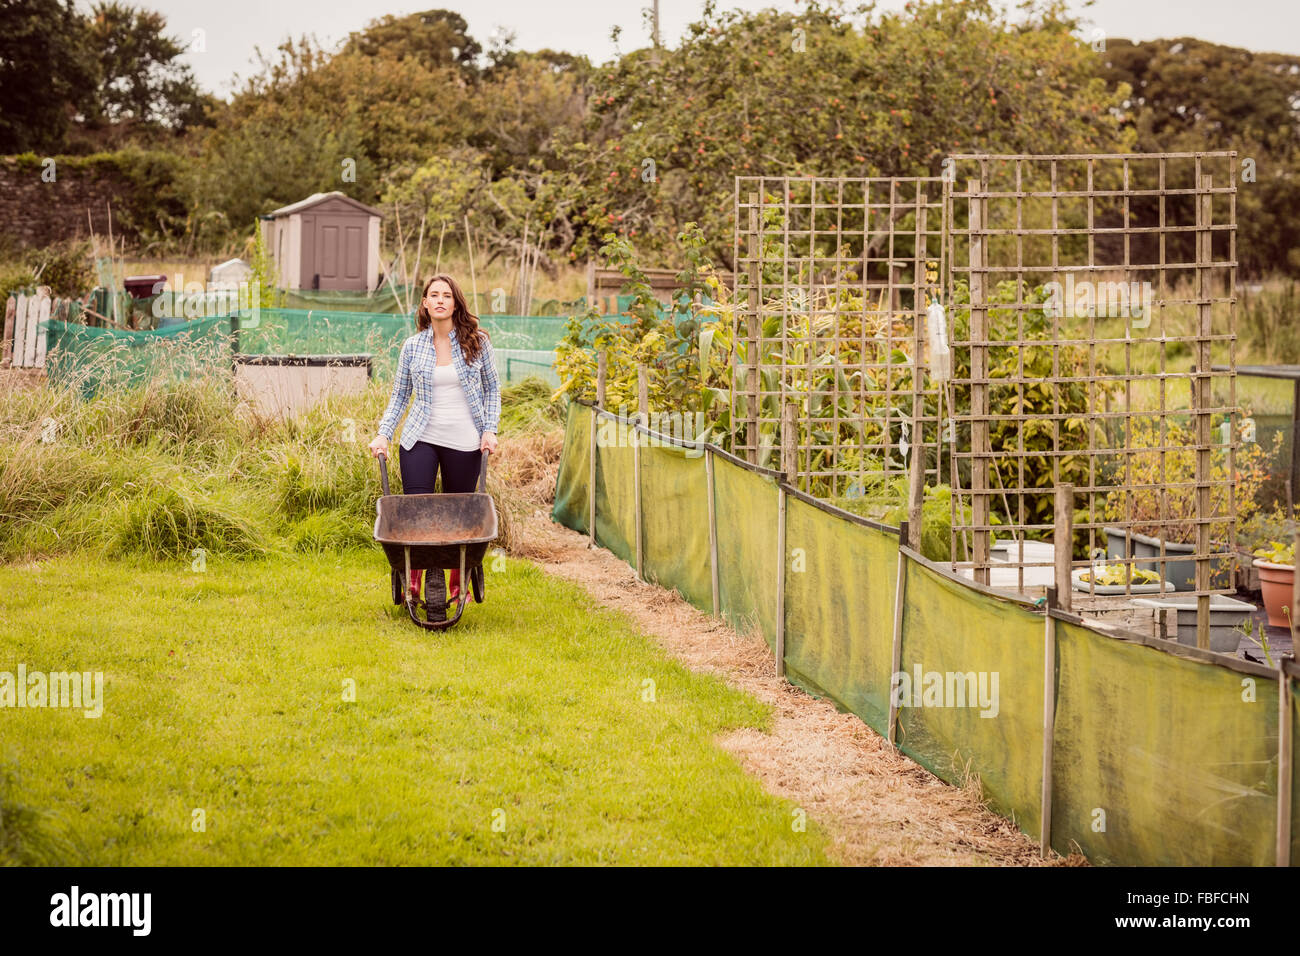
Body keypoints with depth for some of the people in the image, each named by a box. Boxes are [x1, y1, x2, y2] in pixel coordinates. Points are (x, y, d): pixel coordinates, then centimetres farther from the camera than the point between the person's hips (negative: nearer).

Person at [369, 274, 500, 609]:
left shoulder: (477, 342, 2)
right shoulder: (412, 346, 4)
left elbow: (492, 389, 9)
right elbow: (400, 395, 11)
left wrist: (490, 429, -1)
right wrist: (383, 434, 1)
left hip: (464, 442, 0)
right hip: (420, 439, 0)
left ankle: (458, 585, 20)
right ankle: (412, 581, 4)